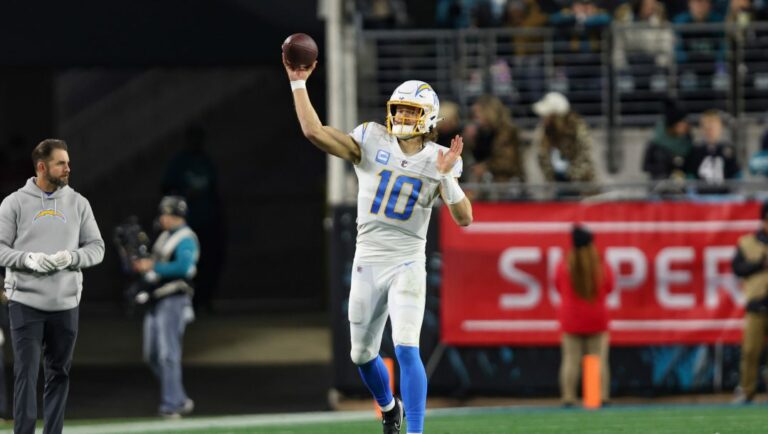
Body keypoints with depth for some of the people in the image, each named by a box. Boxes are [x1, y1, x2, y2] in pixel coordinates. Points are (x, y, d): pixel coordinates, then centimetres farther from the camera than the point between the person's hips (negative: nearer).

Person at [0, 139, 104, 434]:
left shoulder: (78, 203, 7)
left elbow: (96, 247, 8)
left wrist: (72, 257, -12)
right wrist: (29, 259, -18)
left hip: (65, 303, 3)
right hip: (25, 302, -3)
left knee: (59, 373, 7)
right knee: (26, 372, -6)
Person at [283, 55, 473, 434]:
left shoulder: (437, 161, -2)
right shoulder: (372, 142, -2)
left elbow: (464, 218, -9)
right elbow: (315, 132, -13)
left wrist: (447, 176, -22)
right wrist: (298, 83, -15)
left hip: (407, 264, -2)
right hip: (367, 263, 2)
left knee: (406, 349, -18)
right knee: (362, 355, 14)